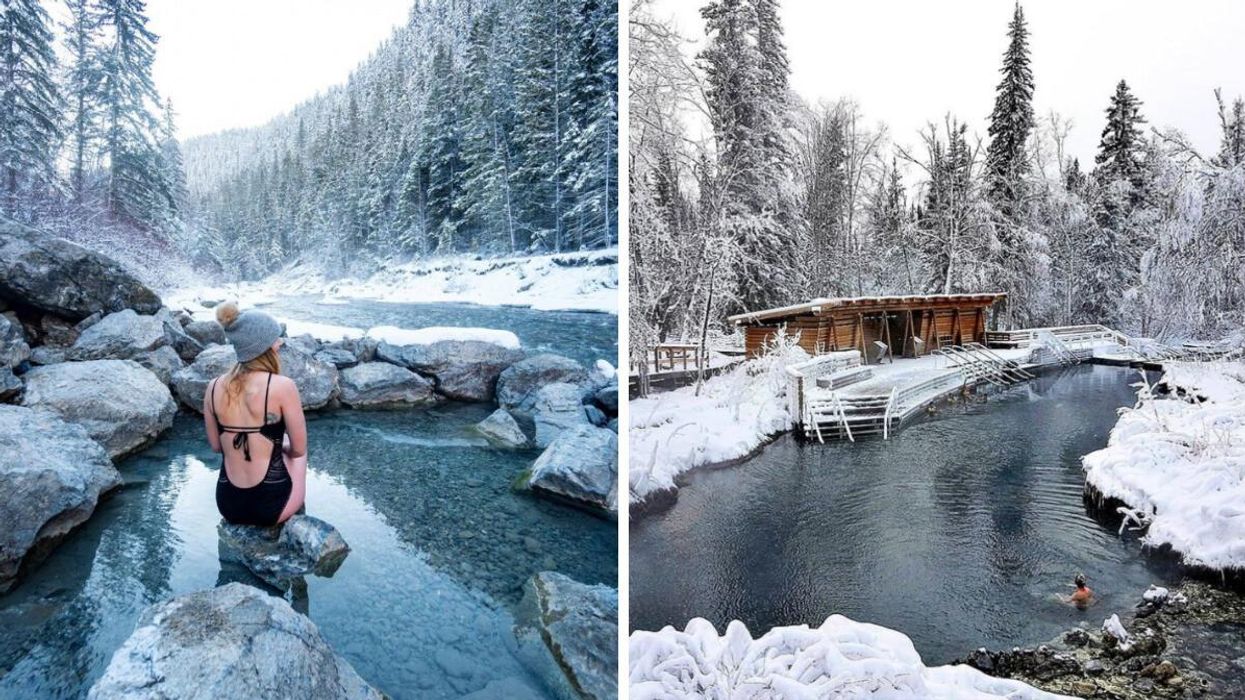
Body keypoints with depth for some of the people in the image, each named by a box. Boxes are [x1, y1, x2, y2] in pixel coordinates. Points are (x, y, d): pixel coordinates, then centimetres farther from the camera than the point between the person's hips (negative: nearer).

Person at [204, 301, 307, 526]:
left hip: (228, 506, 4)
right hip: (272, 504, -4)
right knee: (296, 454, 30)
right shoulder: (282, 386, -19)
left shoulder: (214, 387, -4)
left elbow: (216, 446, 8)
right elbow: (299, 449, -9)